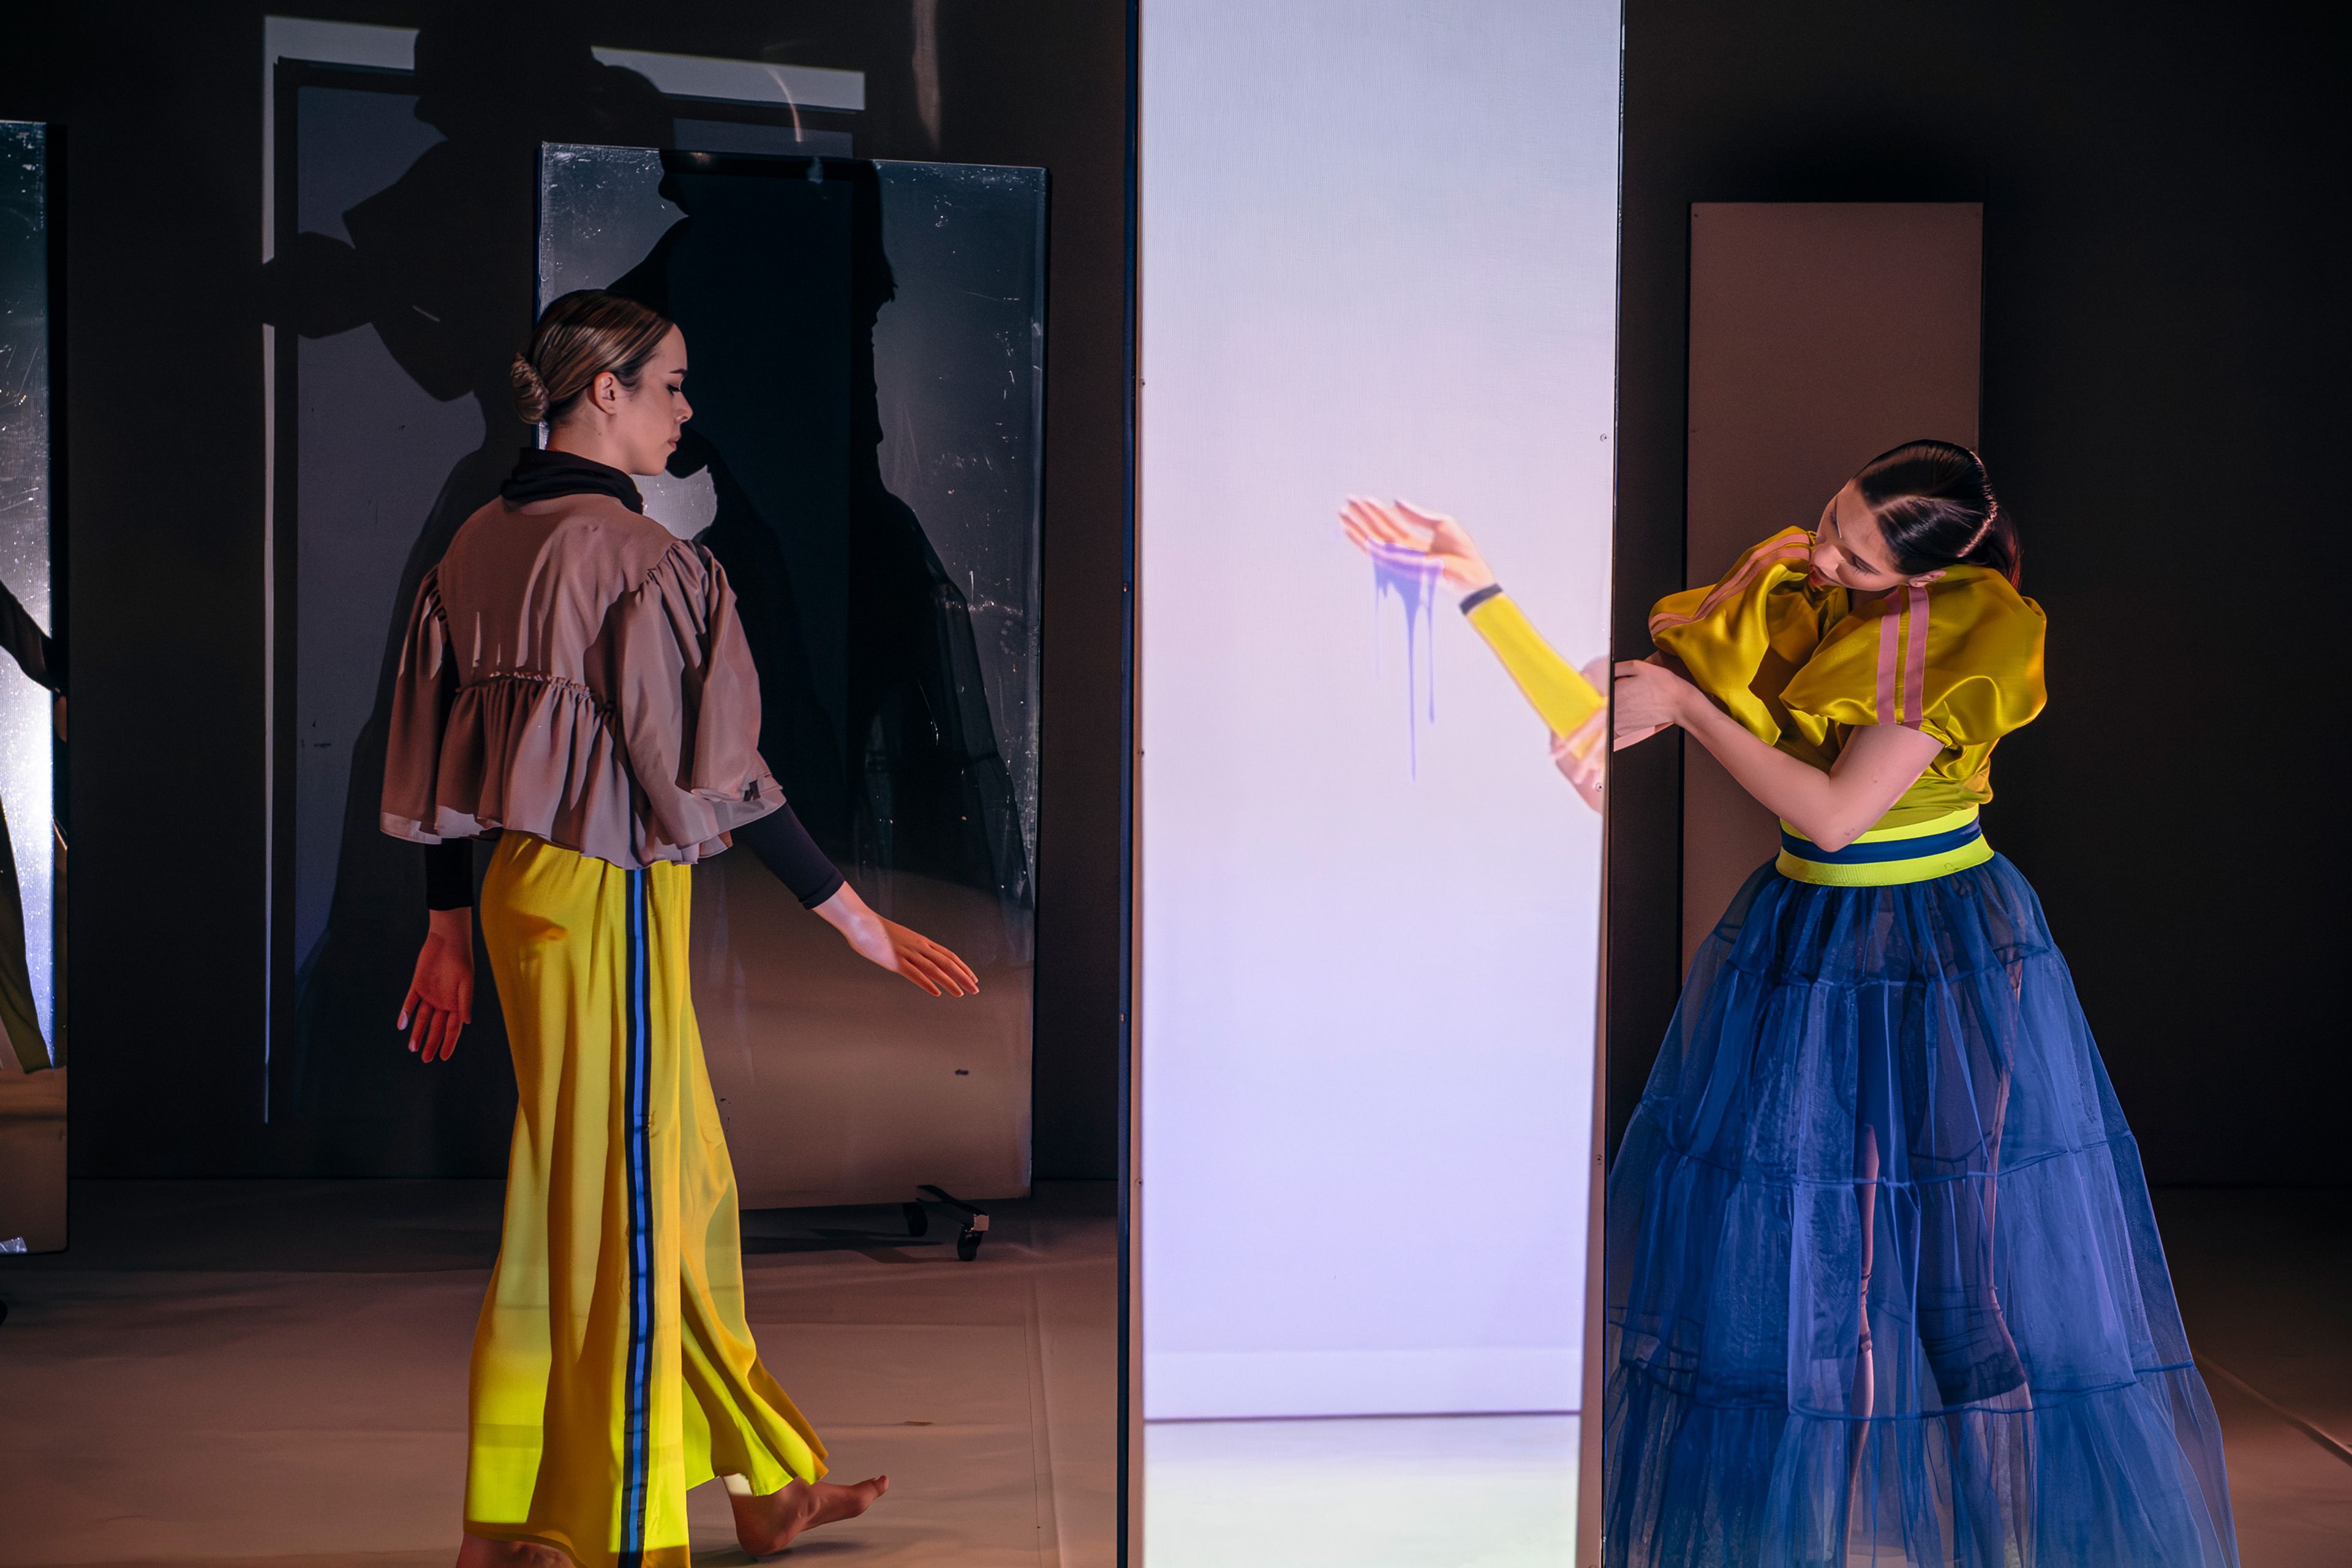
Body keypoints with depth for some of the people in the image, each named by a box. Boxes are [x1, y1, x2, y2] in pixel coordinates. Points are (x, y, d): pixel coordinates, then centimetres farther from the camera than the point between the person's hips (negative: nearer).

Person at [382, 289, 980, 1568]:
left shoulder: (478, 546, 8)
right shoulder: (636, 555, -17)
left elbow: (437, 751, 11)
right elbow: (708, 765, -18)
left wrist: (449, 932, 18)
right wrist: (852, 914, -12)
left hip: (520, 886, 9)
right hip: (608, 896, -9)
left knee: (685, 1183, 18)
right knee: (620, 1200, 2)